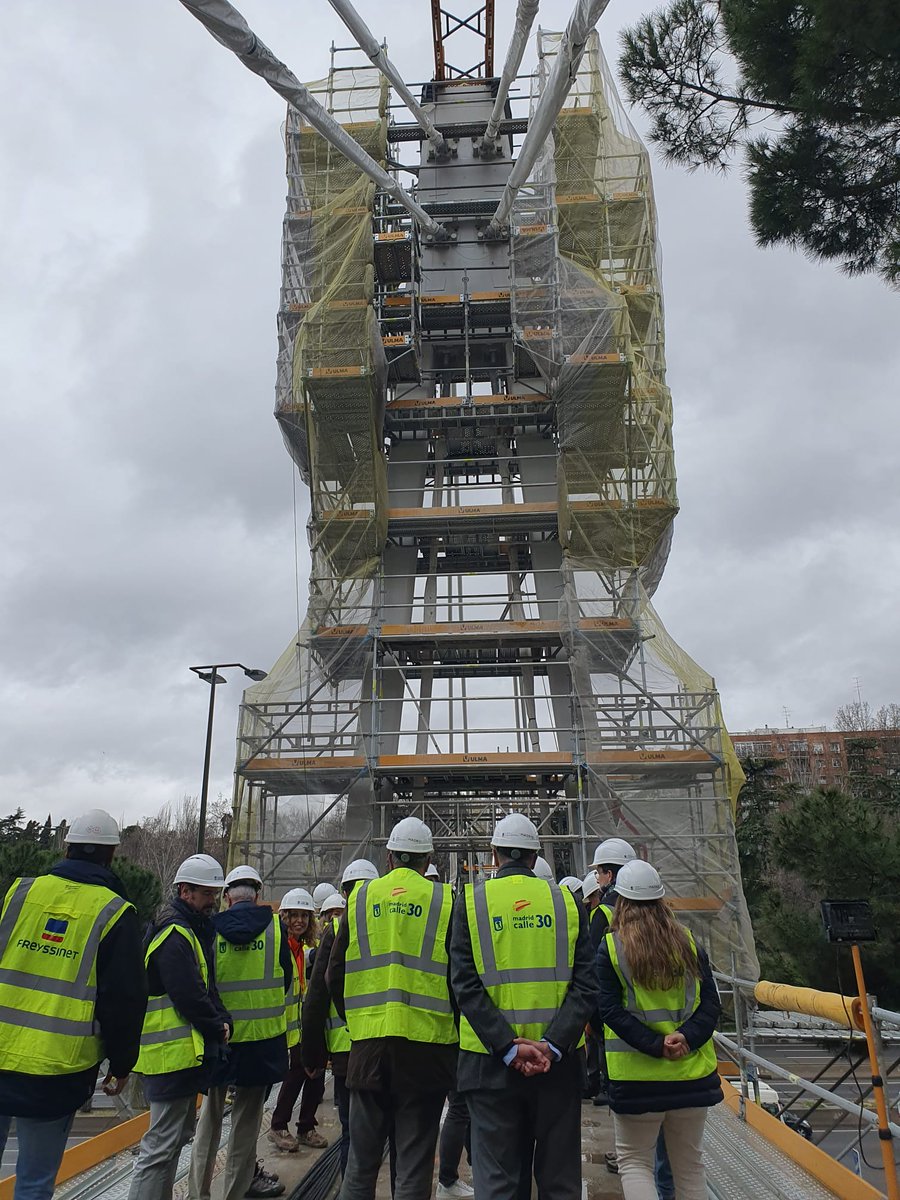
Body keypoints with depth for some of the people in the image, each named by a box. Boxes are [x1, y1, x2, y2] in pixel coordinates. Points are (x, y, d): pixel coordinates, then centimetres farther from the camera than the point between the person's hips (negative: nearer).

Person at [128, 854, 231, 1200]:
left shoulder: (194, 930, 15)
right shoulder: (175, 935, -18)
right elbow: (188, 996, -24)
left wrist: (220, 1021, 2)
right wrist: (217, 1027, -10)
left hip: (187, 1051, 11)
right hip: (174, 1053, -11)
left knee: (178, 1134, 20)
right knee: (162, 1144, -6)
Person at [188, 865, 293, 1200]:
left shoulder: (211, 929, -5)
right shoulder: (274, 926, -6)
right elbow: (286, 977, 4)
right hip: (263, 1034, -1)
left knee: (210, 1114, 16)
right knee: (247, 1116, 10)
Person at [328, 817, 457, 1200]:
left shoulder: (360, 897, 3)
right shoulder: (444, 901, -3)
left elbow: (335, 975, 7)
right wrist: (453, 1031, 11)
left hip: (368, 1041, 2)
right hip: (425, 1043, -2)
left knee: (362, 1161, 15)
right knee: (415, 1162, 9)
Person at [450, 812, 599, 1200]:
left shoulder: (470, 901, -2)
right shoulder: (567, 901, 1)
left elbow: (466, 986, -10)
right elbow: (586, 985, -7)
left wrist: (508, 1048, -13)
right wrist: (553, 1045, -12)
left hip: (491, 1064, -1)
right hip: (559, 1064, 1)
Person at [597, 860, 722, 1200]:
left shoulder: (610, 946, -7)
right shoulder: (689, 942, 1)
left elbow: (610, 1010, -13)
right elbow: (711, 1003, -3)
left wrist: (656, 1045, -15)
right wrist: (686, 1038, -13)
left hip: (636, 1076, -3)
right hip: (692, 1073, 3)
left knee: (634, 1161, 12)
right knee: (690, 1164, 20)